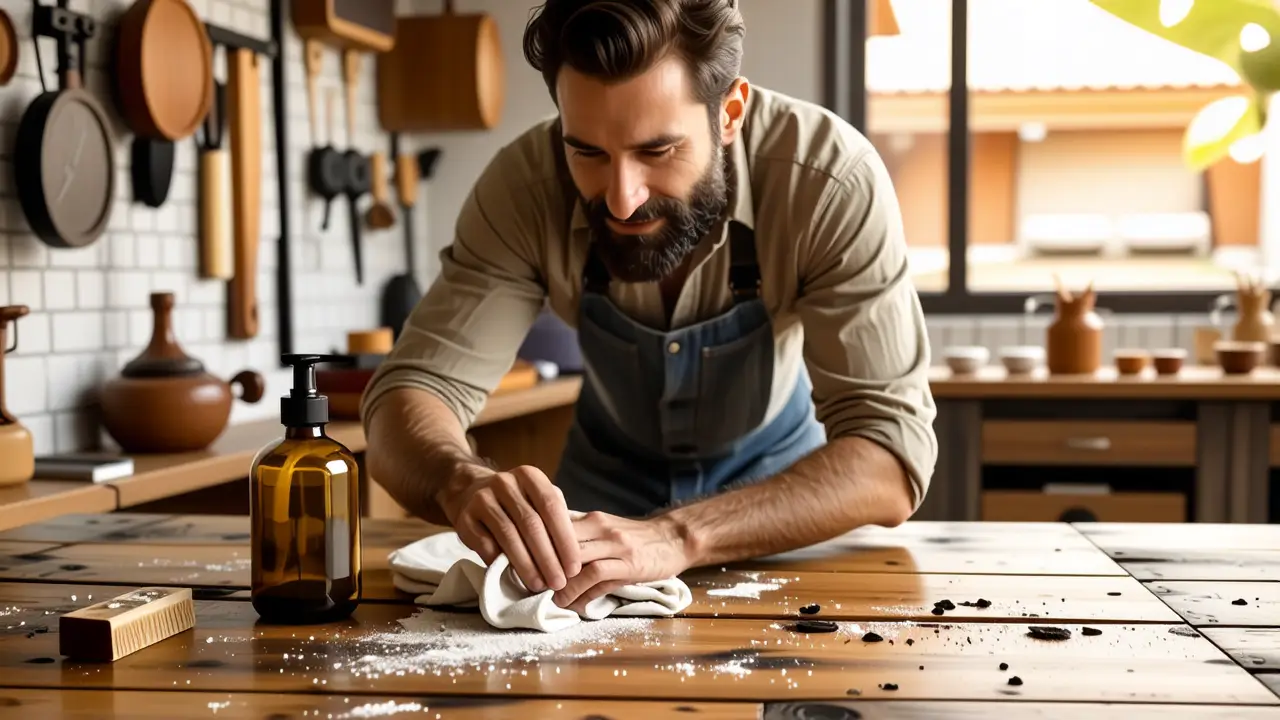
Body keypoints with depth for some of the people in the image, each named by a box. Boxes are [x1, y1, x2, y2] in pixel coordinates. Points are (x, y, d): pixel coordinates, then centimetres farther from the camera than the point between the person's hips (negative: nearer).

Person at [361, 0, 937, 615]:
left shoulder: (831, 179, -32)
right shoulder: (525, 184, -26)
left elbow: (889, 457, -35)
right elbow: (411, 394, -24)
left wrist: (678, 536, -50)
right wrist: (467, 484, -48)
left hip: (780, 484, -2)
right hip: (609, 482, 2)